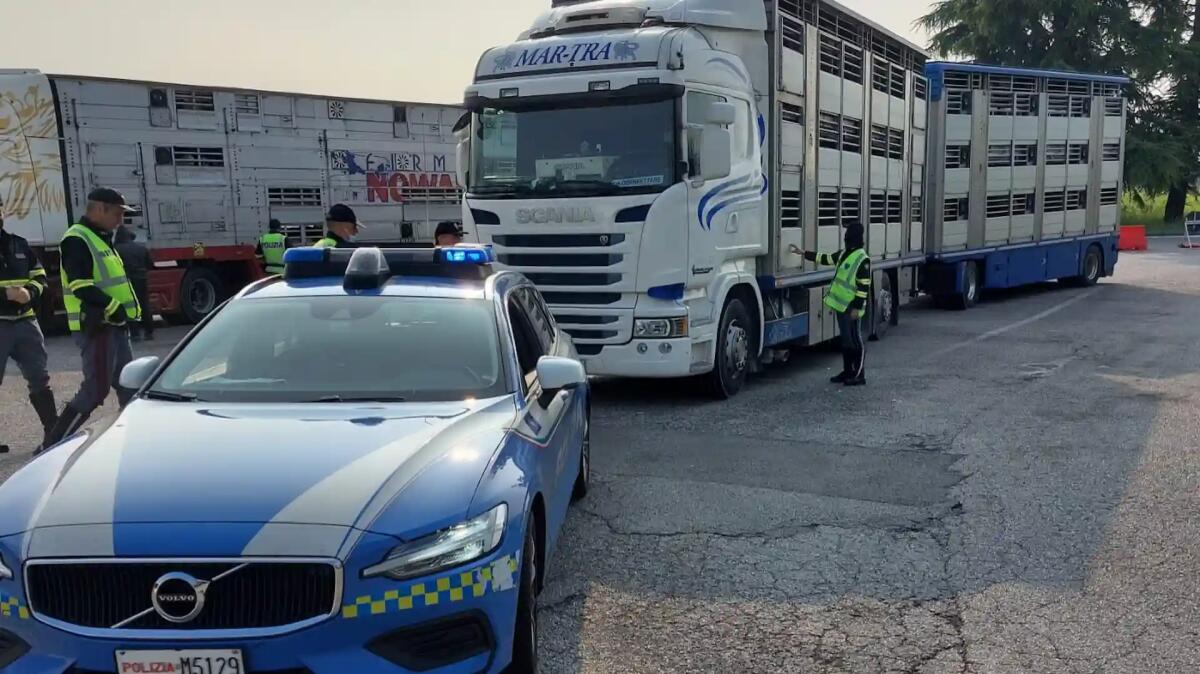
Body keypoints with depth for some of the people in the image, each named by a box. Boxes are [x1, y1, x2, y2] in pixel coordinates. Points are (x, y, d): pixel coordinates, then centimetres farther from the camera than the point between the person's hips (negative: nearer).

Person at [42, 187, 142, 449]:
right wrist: (114, 308, -24)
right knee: (95, 390, -9)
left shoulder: (100, 239, 19)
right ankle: (54, 445, -1)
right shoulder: (77, 240, -12)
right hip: (95, 327, -10)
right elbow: (81, 286, -22)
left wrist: (125, 313, 14)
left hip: (113, 326, 10)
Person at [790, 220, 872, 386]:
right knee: (846, 340, 15)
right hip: (841, 305, 9)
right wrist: (803, 253, 24)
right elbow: (826, 259, 25)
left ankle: (859, 375, 3)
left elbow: (864, 286, -17)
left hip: (851, 307, -9)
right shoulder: (844, 253, 12)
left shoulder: (862, 258, -15)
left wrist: (857, 308, -19)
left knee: (855, 341, -3)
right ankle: (848, 371, 24)